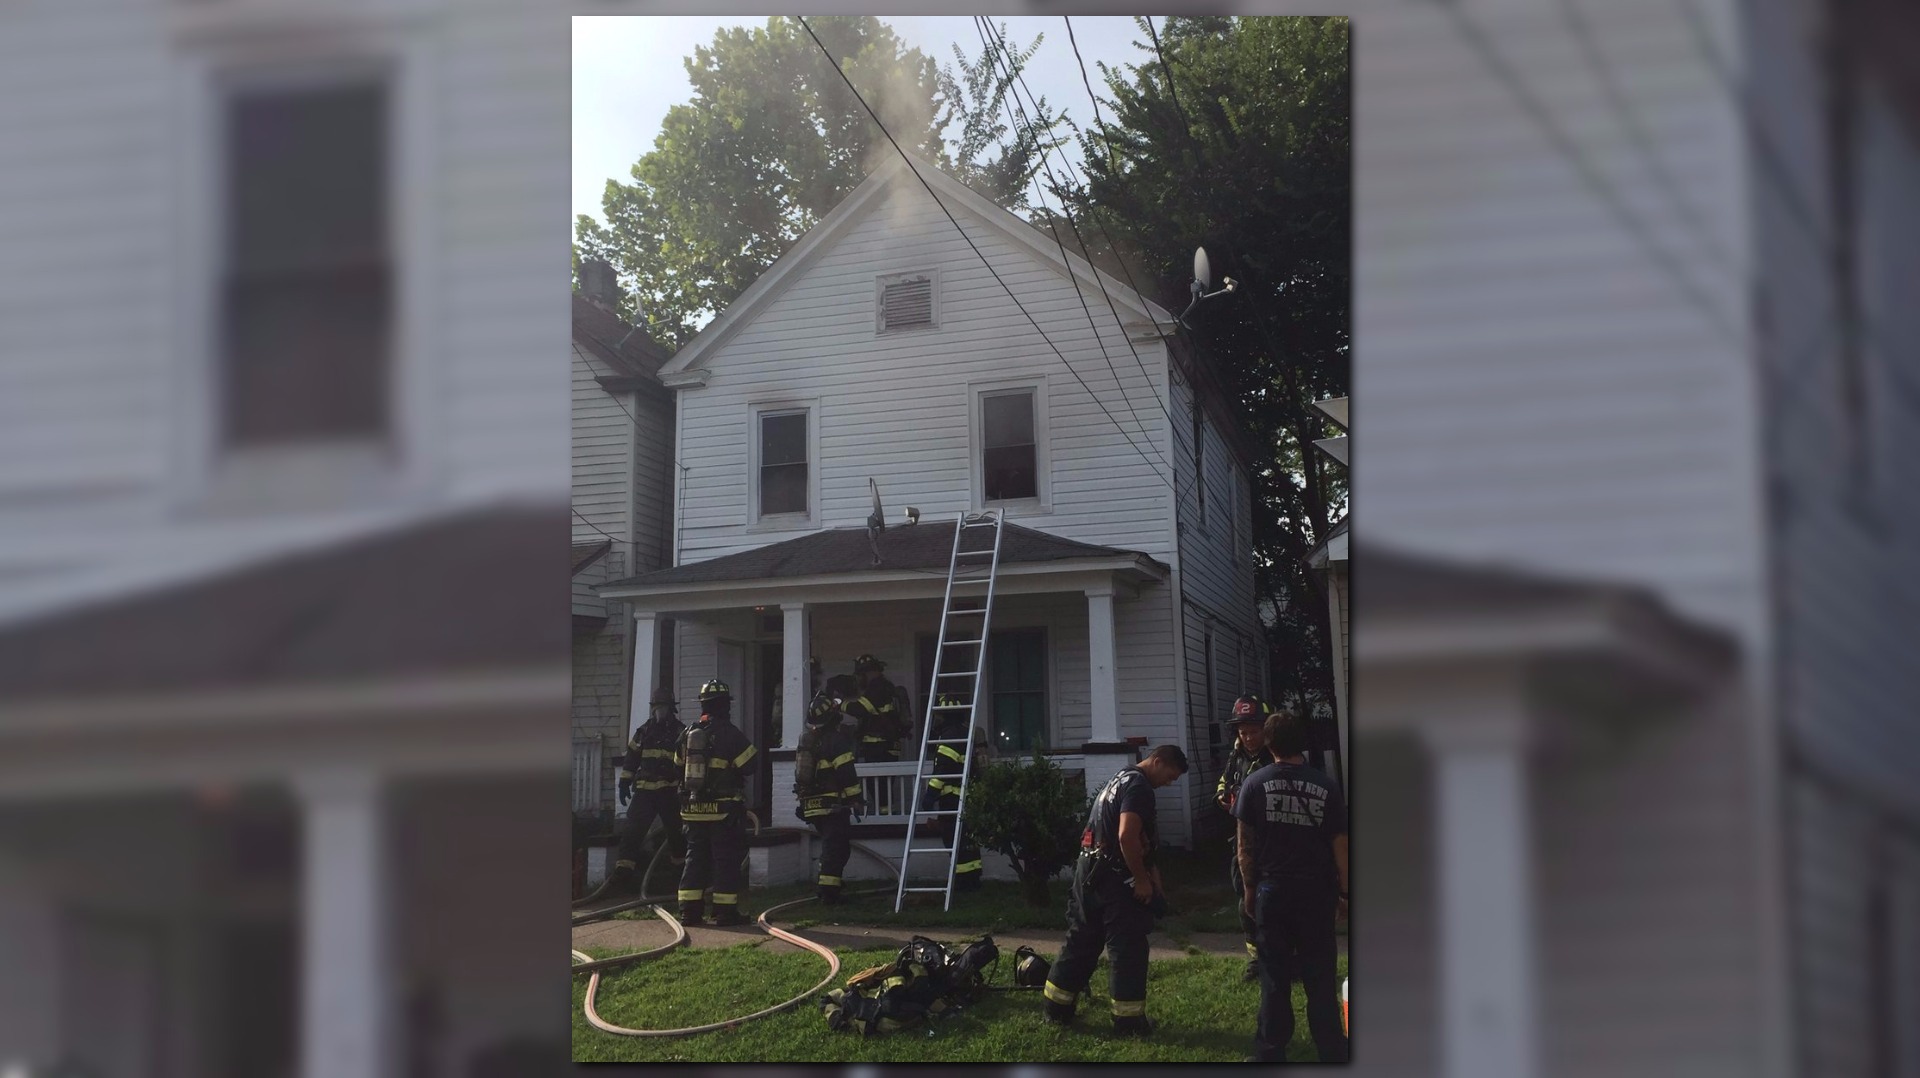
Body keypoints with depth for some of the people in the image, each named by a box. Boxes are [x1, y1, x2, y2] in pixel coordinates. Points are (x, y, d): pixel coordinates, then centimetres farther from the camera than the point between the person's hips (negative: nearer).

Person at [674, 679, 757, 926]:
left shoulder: (687, 734, 7)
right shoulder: (730, 734, -11)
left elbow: (679, 769, 15)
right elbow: (746, 768, -10)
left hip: (694, 810, 5)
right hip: (724, 810, -5)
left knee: (695, 858, 10)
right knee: (726, 859, 0)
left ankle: (689, 909, 7)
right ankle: (725, 910, -2)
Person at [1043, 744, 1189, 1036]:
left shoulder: (1120, 780, 20)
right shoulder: (1139, 786, -13)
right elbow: (1127, 836, -24)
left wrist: (1154, 879, 21)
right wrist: (1142, 879, -16)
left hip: (1089, 872, 10)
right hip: (1114, 878, -10)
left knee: (1081, 942, 16)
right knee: (1127, 948, -2)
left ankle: (1057, 1009, 22)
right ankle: (1129, 1022, 2)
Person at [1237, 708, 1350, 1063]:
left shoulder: (1256, 784, -4)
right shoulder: (1325, 786, -4)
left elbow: (1245, 844, -1)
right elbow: (1340, 846, -3)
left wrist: (1250, 887, 10)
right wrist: (1344, 893, 6)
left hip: (1272, 890, 0)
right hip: (1315, 891, 0)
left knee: (1274, 976, 8)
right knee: (1320, 977, 6)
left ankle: (1271, 1053, 13)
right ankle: (1332, 1054, 7)